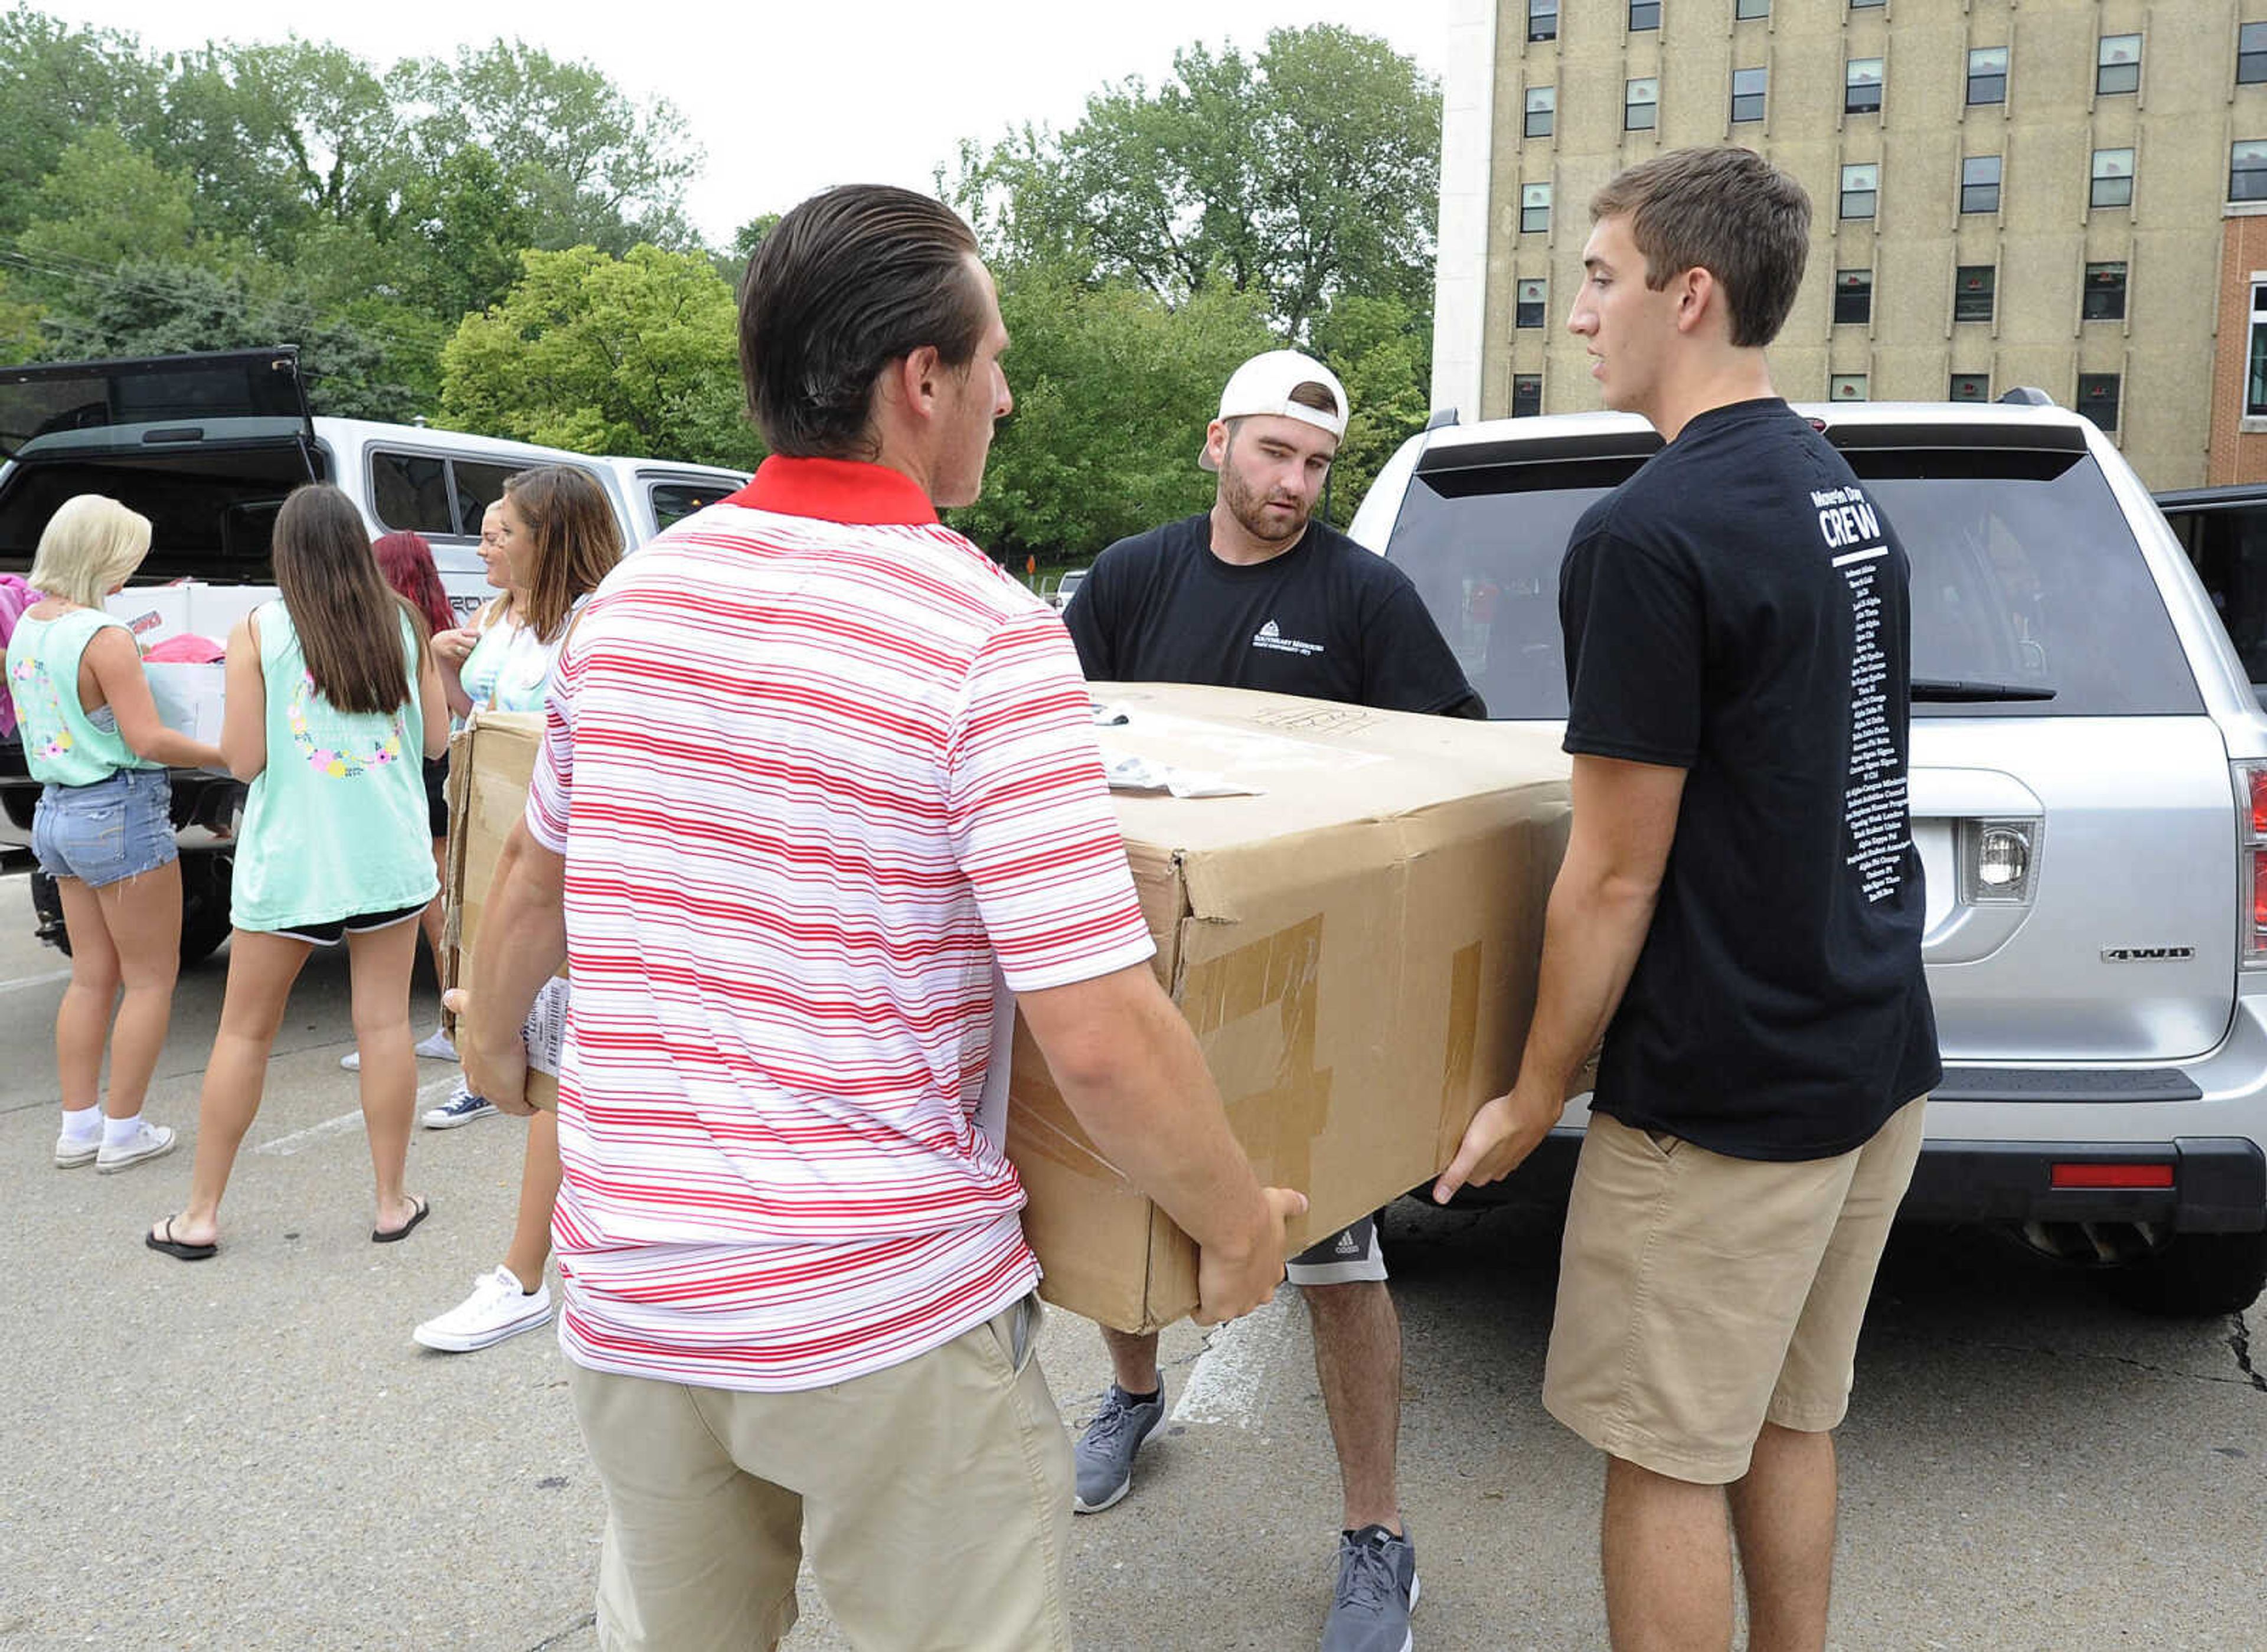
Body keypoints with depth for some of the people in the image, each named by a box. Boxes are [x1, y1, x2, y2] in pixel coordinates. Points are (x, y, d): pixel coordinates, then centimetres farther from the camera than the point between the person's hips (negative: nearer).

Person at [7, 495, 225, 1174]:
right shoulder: (105, 637, -18)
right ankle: (123, 1131, 8)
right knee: (151, 979, 4)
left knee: (92, 977, 15)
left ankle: (78, 1127, 18)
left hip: (57, 808, 8)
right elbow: (148, 739, -21)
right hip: (120, 813, -8)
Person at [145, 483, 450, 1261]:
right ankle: (392, 1202, 13)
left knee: (244, 1031, 10)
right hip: (387, 852, 2)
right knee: (384, 1023, 6)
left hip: (288, 859, -1)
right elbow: (436, 737, 6)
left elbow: (244, 760, -7)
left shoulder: (258, 631, -7)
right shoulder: (402, 625, 1)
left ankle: (200, 1214, 18)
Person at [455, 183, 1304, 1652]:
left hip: (629, 1294, 6)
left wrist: (493, 1041, 35)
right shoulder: (989, 640, -18)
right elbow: (1101, 1039, -21)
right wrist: (1240, 1230, -5)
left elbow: (537, 878, 16)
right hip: (890, 1309, -5)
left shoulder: (631, 595, 1)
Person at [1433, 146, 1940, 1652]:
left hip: (1724, 1101, -9)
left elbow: (1617, 876, -18)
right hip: (1881, 1063, 9)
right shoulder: (1845, 496, 8)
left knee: (1668, 1458, 7)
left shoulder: (1648, 536, -20)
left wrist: (1534, 1098, -7)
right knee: (1790, 1424, 21)